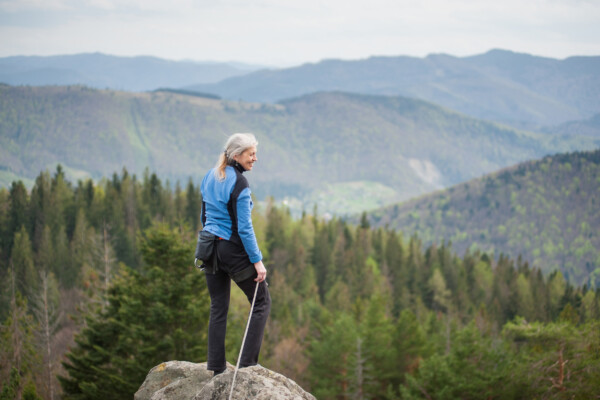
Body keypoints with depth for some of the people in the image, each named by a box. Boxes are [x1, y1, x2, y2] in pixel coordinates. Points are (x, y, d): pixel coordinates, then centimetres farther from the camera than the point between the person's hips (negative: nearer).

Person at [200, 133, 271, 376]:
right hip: (233, 249, -7)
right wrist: (257, 261, -15)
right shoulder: (238, 183, -16)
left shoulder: (209, 177, 9)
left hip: (210, 247, 7)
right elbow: (244, 227, -18)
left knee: (218, 308, 12)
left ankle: (216, 367, 10)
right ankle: (247, 363, -2)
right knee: (262, 302, 5)